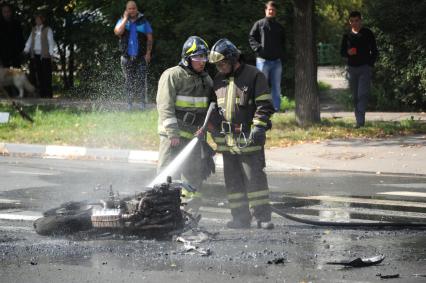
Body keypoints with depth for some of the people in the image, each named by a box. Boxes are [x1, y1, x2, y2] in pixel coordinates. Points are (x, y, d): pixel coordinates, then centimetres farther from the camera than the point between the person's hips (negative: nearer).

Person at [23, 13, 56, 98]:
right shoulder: (34, 29, 16)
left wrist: (51, 52, -12)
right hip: (35, 55, 5)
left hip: (44, 56, -5)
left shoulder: (47, 29, 0)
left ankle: (48, 94, -5)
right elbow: (30, 40, 15)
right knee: (38, 74, 2)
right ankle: (41, 93, 5)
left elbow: (51, 41, -4)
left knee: (46, 74, -6)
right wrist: (26, 50, 2)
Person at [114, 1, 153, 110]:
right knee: (129, 80, 5)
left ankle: (142, 102, -4)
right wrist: (125, 19, -9)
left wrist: (148, 53, -5)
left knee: (141, 80, -8)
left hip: (141, 57, -1)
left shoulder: (143, 22, 6)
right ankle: (129, 103, 11)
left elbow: (149, 38, 5)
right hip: (127, 57, 1)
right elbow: (117, 32, -13)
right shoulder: (122, 21, 8)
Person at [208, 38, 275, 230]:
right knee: (233, 181, 7)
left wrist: (259, 127, -16)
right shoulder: (218, 80, 15)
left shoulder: (254, 76, -4)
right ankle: (241, 217, 12)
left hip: (249, 139, -6)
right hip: (226, 140, 6)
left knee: (255, 178, -7)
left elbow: (265, 105, -7)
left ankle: (263, 216, -3)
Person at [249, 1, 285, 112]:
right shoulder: (259, 24, 2)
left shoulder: (279, 27, 15)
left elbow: (283, 42, 26)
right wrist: (258, 48, -12)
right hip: (263, 60, -4)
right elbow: (251, 38, 1)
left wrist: (281, 52, 11)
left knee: (276, 86, 7)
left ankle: (276, 108, 12)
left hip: (276, 61, 4)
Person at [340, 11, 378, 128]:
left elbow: (374, 51, 6)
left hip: (365, 67, -4)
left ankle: (361, 121, -21)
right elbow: (342, 52, 13)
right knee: (355, 96, 5)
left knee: (362, 94, -15)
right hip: (352, 69, 4)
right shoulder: (347, 36, 10)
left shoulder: (367, 33, 3)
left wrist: (370, 64, -5)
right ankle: (358, 120, 11)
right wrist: (348, 53, -9)